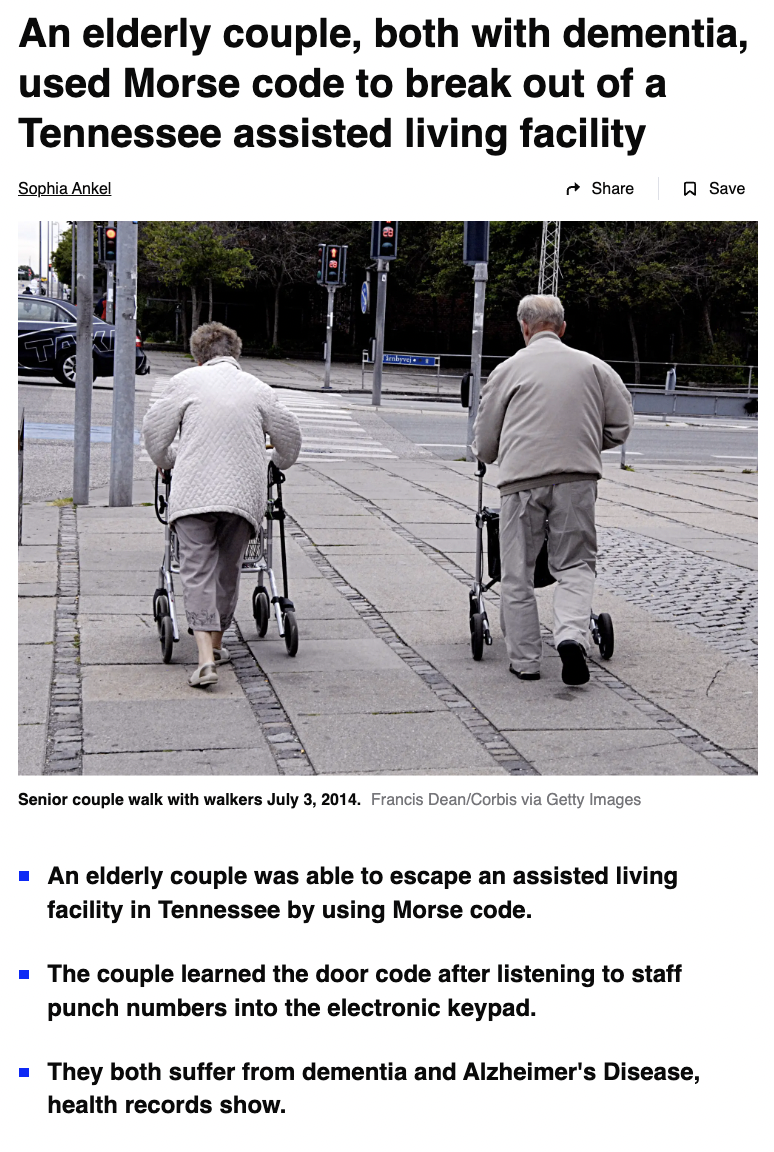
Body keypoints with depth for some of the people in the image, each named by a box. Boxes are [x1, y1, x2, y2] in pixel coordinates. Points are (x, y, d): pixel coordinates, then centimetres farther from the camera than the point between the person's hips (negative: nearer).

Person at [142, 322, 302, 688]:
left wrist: (167, 461, 28)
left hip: (195, 491, -2)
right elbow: (289, 433, 18)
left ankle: (206, 657, -17)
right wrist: (279, 464, 39)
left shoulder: (186, 380, 9)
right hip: (244, 492, 2)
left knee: (197, 570, -4)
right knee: (228, 567, 17)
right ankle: (216, 643, 28)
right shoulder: (256, 387, 15)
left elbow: (154, 428, 9)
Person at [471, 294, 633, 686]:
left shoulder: (509, 369, 7)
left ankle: (524, 660, 12)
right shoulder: (592, 366, 11)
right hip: (577, 479, 1)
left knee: (517, 574, 9)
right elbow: (621, 425, 13)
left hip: (522, 480, -1)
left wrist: (487, 456, 36)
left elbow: (484, 443, 13)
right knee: (574, 566, 11)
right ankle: (572, 636, -13)